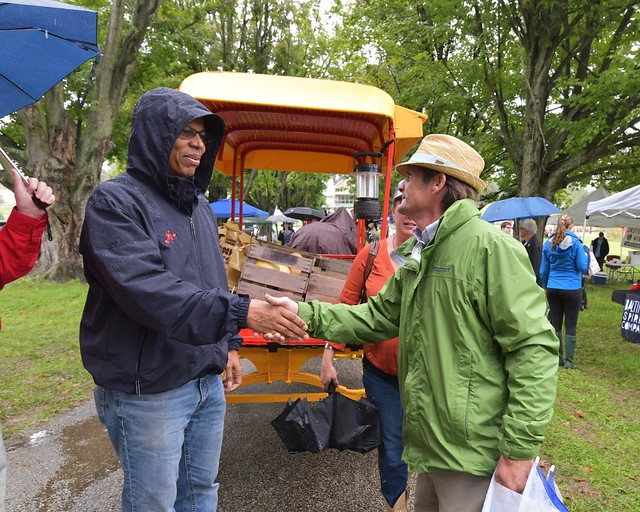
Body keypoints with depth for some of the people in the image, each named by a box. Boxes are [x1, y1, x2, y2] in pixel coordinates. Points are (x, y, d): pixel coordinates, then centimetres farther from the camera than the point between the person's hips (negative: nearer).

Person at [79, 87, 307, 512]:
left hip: (208, 381, 7)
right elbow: (150, 291, -27)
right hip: (147, 390, -6)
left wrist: (229, 344, 13)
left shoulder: (201, 206, 10)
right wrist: (242, 313, -32)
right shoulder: (115, 202, -14)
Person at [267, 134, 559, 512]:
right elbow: (379, 316, 9)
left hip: (473, 454, -8)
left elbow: (534, 349, -20)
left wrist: (520, 450, -19)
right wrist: (305, 314, 0)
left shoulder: (491, 247, -17)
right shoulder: (419, 254, 11)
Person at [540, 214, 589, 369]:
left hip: (553, 289, 3)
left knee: (555, 324, 10)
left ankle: (557, 358, 16)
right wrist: (586, 254, 9)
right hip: (572, 289, -3)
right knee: (570, 326, 4)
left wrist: (545, 286, 20)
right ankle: (568, 360, 8)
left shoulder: (548, 244, 2)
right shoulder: (575, 243, -9)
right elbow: (583, 268, -9)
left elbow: (543, 270, 7)